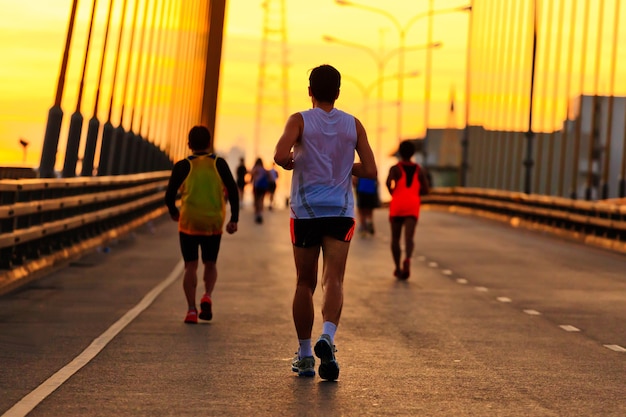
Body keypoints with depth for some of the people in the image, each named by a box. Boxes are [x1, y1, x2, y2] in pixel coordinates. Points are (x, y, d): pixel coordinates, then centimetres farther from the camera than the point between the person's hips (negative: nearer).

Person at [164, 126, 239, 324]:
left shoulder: (182, 166, -1)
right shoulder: (219, 164, 3)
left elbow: (169, 196, -2)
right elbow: (233, 191, -4)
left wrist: (173, 212, 18)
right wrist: (234, 219, -2)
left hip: (189, 223, -1)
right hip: (214, 223, 1)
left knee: (191, 266, 5)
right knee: (210, 264, 18)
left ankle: (191, 309, -5)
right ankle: (207, 296, -7)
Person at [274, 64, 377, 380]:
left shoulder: (300, 121, -2)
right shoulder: (353, 125, 6)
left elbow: (280, 156, -19)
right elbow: (369, 170, 3)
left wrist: (292, 162, 3)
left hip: (305, 212, -1)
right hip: (341, 212, 1)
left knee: (304, 283, 9)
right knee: (333, 279, -7)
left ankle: (304, 354, 15)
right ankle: (327, 336, -32)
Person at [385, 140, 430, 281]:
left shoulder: (395, 168, -1)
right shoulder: (419, 170, 9)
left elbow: (389, 182, -19)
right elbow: (425, 190, 7)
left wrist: (392, 192, 2)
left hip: (397, 206, -1)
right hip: (412, 207, 1)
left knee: (395, 238, 14)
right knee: (409, 237, -14)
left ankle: (398, 268, 17)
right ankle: (407, 260, -42)